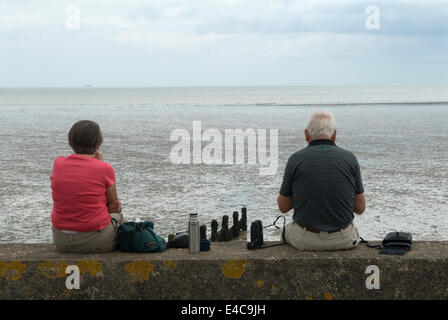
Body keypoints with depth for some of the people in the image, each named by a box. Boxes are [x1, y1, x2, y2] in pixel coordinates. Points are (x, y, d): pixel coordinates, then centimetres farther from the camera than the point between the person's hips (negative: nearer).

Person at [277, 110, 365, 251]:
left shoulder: (296, 159, -9)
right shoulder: (349, 158, -6)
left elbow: (283, 206, 0)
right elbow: (360, 208, -1)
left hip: (305, 240, -1)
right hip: (343, 240, 1)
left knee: (288, 230, 35)